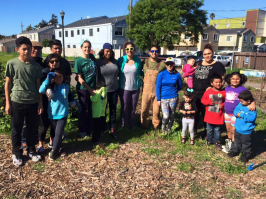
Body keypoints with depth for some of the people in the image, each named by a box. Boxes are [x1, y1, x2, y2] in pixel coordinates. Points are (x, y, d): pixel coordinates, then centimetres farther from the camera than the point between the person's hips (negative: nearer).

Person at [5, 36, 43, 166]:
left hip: (33, 103, 2)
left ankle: (31, 151, 31)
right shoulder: (11, 64, -3)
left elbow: (38, 85, 7)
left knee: (32, 129, 12)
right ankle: (16, 153, 27)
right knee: (17, 130, 10)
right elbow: (7, 84, 1)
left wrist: (40, 102, 4)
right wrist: (7, 103, -2)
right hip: (17, 102, -2)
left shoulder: (36, 66, 3)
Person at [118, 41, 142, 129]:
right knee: (124, 109, 7)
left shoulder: (138, 60, 0)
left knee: (133, 109, 12)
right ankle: (124, 126, 25)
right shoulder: (121, 60, -4)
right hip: (124, 88, -2)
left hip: (135, 88, 2)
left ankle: (131, 126, 28)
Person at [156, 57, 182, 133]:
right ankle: (163, 127, 23)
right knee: (166, 116, -8)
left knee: (172, 115, 10)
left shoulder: (177, 75, 0)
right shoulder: (161, 74, -3)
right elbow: (158, 87, -1)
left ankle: (169, 129, 33)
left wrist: (173, 91, 8)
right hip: (163, 98, -1)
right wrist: (158, 99, -3)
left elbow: (180, 86, 14)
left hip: (173, 98, 2)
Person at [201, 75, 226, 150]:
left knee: (217, 130, 9)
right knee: (209, 129, 17)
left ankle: (217, 142, 26)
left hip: (219, 116, -1)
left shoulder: (223, 92, -5)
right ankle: (209, 140, 38)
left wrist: (223, 105, -14)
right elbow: (202, 100, 3)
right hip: (209, 115, 1)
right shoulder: (208, 92, -4)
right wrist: (209, 102, -13)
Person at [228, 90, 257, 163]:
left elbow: (252, 118, -30)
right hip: (238, 129, 6)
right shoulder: (240, 104, -3)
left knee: (246, 143, 10)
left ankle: (245, 155, 28)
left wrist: (242, 115, -29)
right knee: (237, 141, 24)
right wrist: (237, 113, -18)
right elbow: (235, 110, 5)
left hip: (246, 131, -6)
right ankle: (235, 150, 44)